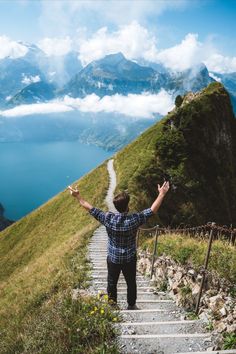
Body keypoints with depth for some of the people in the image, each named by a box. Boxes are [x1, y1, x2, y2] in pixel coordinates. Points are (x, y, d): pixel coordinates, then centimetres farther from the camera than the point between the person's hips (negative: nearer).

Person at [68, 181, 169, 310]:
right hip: (129, 259, -1)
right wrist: (162, 194, -5)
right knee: (131, 283, 21)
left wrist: (78, 196, 1)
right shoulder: (134, 219, -24)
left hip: (113, 258, 1)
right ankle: (131, 305, 38)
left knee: (112, 283, 20)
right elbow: (152, 210, -14)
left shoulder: (108, 218, -21)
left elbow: (90, 209, -11)